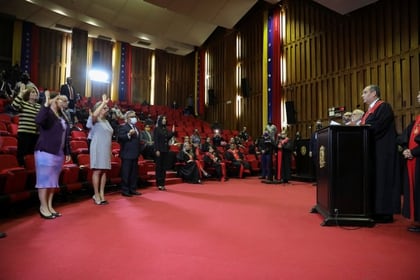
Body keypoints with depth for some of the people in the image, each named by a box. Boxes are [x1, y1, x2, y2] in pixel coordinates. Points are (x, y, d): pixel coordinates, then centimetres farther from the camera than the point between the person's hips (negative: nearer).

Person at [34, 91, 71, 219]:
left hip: (59, 153, 8)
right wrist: (47, 104, -33)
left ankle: (50, 206, 20)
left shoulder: (63, 117, 14)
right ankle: (43, 207, 9)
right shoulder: (48, 113, -8)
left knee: (53, 181, 11)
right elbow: (38, 121, -32)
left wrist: (67, 152, 15)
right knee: (44, 180, -1)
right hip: (45, 151, -8)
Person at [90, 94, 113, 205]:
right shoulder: (95, 120, -4)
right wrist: (103, 102, -25)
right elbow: (94, 114, -30)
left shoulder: (106, 121, 18)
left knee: (104, 171, 5)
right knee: (97, 171, -5)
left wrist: (110, 151, 14)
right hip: (98, 148, -7)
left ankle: (101, 194, 10)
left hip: (106, 149, 7)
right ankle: (96, 195, 1)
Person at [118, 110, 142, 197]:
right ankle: (125, 190, 4)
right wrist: (129, 134, -29)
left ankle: (133, 189, 20)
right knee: (126, 173, -3)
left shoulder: (136, 128, 19)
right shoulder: (123, 127, -6)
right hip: (127, 154, -8)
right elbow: (120, 139, -17)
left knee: (134, 173, 12)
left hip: (135, 154, 8)